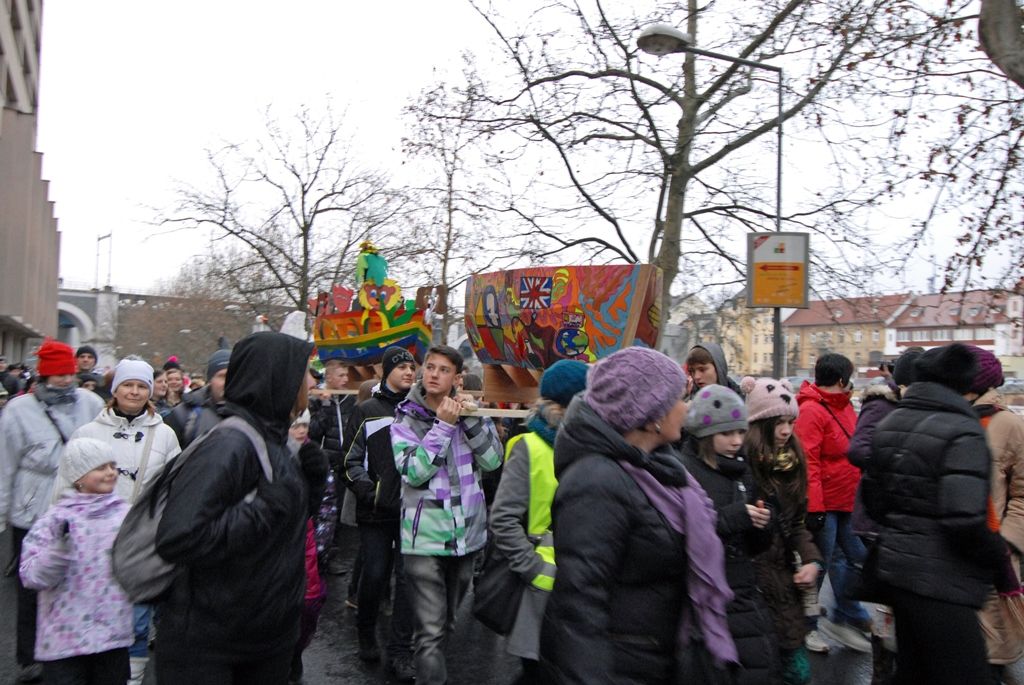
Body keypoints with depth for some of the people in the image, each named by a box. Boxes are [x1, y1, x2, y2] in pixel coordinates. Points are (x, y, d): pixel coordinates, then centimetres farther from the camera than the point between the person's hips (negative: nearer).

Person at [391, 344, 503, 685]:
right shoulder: (406, 419, -3)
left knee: (448, 623, 22)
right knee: (431, 631, -6)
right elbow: (413, 472, -18)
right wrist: (443, 425, -21)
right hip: (425, 537, -4)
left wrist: (470, 418, -17)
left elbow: (493, 460, -7)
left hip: (467, 533, 4)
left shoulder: (469, 411, 5)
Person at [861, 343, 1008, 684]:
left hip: (894, 565, 8)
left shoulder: (891, 423, 8)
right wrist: (999, 556, -7)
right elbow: (965, 520, -24)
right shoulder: (962, 433, -17)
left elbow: (872, 497, 14)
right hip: (940, 584, -8)